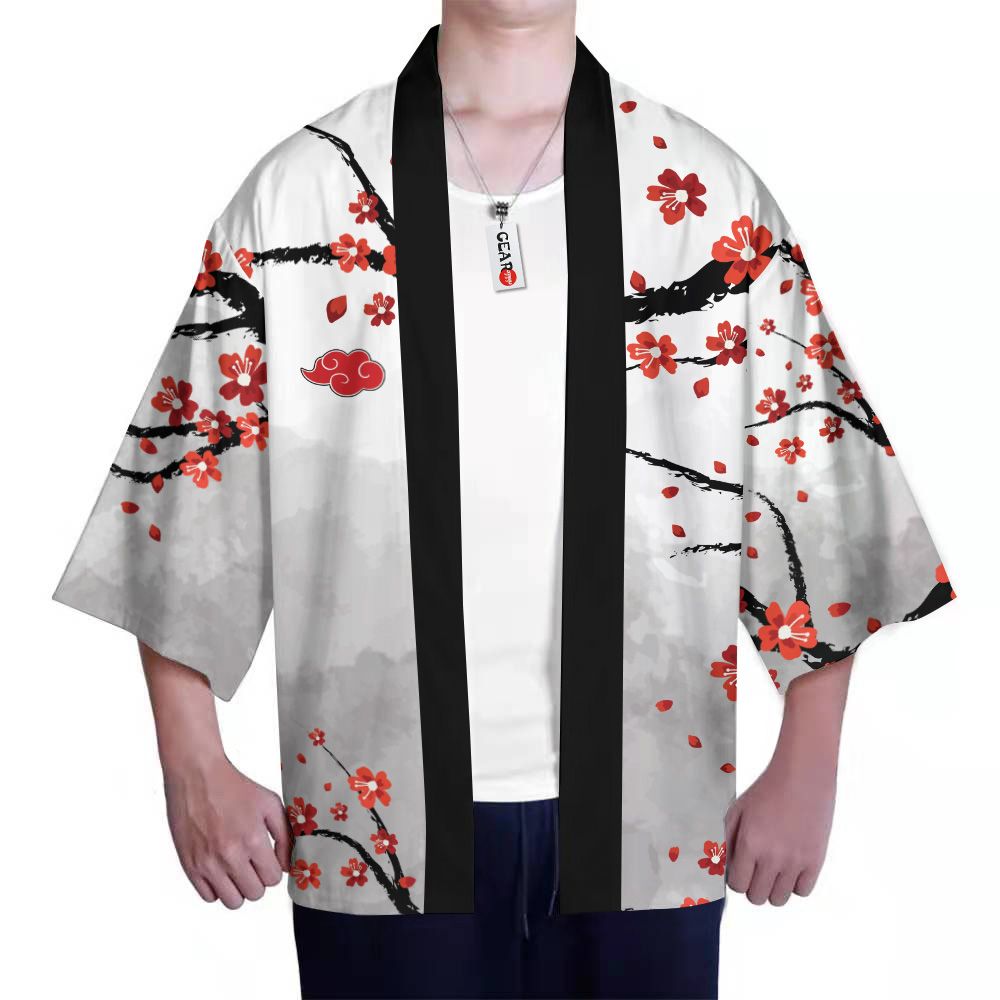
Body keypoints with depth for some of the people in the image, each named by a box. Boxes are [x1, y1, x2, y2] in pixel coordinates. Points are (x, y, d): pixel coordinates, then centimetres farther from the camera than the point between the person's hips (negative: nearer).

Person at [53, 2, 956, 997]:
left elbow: (815, 480, 3)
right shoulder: (299, 192, -1)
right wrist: (195, 771, 0)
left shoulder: (712, 201, 1)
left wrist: (805, 773, 1)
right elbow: (188, 468, 1)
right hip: (381, 812, 0)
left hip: (642, 812, 1)